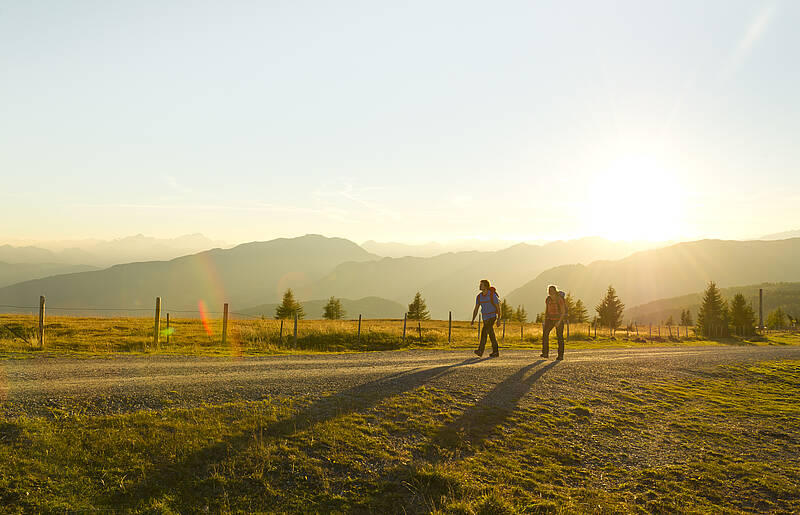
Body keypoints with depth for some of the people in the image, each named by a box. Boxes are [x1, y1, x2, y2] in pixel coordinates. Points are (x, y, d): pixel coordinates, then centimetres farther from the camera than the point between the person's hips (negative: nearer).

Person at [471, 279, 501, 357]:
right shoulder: (479, 296, 1)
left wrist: (499, 320, -10)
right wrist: (473, 320, -7)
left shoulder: (492, 295, -15)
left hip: (492, 316, -6)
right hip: (485, 318, 6)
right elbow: (476, 309, 3)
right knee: (491, 334, 8)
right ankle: (496, 352, 16)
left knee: (484, 332, -18)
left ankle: (480, 350, -20)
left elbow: (498, 307, -9)